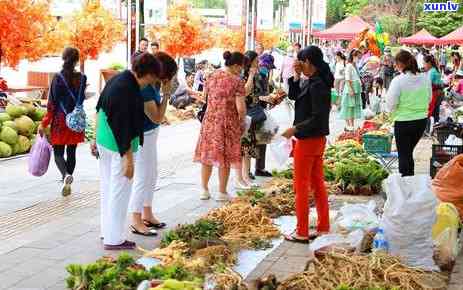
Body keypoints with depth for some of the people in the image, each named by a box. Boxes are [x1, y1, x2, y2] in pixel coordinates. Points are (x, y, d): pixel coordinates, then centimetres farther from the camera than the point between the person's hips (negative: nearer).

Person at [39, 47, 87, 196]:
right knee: (71, 152, 13)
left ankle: (66, 175, -22)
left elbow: (52, 103, -11)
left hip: (60, 120, -3)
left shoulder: (58, 78, -11)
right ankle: (67, 184, 18)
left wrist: (44, 124, -5)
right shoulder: (82, 78, -3)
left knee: (58, 152, 5)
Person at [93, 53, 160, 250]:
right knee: (119, 191, 3)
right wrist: (128, 159, -18)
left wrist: (97, 139, 22)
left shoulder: (117, 79, 4)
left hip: (104, 141, 9)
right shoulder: (129, 91, -24)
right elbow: (125, 128, -23)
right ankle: (113, 239, 12)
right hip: (119, 146, -9)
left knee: (107, 188, 19)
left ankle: (107, 231, 33)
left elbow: (99, 109, 13)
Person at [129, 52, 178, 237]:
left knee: (151, 176, 18)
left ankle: (147, 215, 31)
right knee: (142, 178, -2)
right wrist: (166, 95, -17)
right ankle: (136, 222, 7)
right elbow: (157, 117, -20)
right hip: (141, 136, -10)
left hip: (149, 133, 10)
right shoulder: (144, 89, -26)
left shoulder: (151, 84, 2)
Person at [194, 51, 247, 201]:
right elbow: (240, 107, -19)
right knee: (225, 157, 8)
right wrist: (241, 121, -1)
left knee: (207, 155, 14)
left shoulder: (212, 76, 1)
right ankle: (222, 192, 16)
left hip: (210, 120, 4)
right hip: (228, 122, -4)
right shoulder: (237, 81, -14)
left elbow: (205, 93, 18)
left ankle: (205, 190, 22)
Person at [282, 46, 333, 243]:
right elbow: (293, 95, 15)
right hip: (317, 139, 10)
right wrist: (296, 76, 3)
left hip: (308, 140, -10)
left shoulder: (317, 86, -20)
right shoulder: (313, 82, 10)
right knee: (317, 184, 15)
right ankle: (323, 228, 23)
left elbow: (318, 117, -24)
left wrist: (296, 128, -21)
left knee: (301, 186, 0)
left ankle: (301, 233, 7)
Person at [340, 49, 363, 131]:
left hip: (356, 89, 9)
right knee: (349, 106, -3)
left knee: (354, 106, 10)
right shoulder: (349, 66, -13)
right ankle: (347, 125, 2)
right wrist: (351, 90, -21)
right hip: (350, 89, -9)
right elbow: (347, 79, -17)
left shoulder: (355, 65, 13)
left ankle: (351, 125, 15)